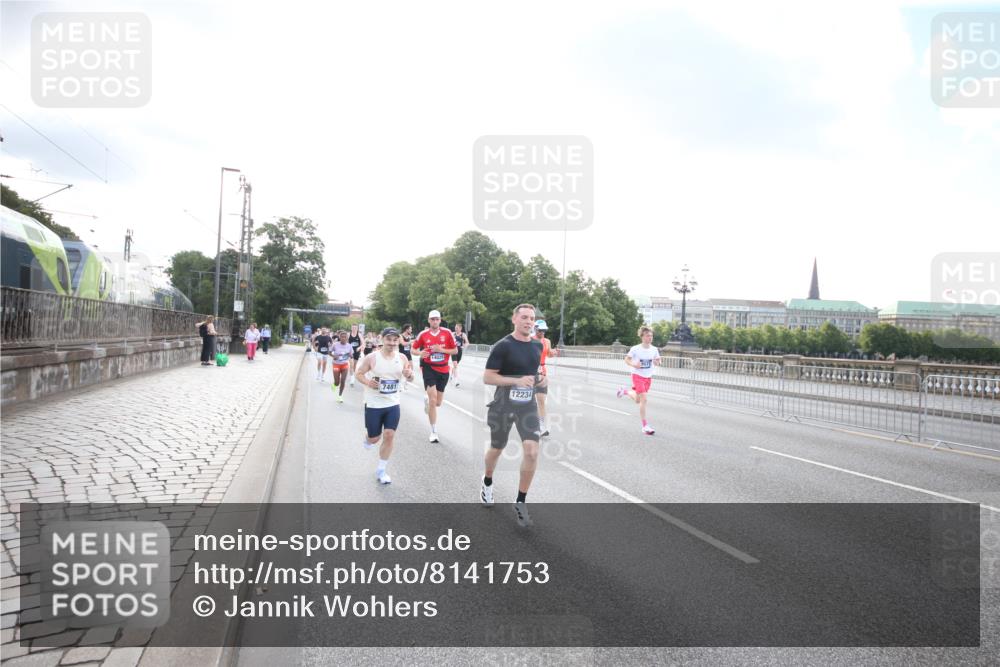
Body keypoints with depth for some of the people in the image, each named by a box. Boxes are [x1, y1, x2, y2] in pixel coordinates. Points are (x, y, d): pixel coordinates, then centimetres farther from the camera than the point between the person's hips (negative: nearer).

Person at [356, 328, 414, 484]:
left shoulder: (402, 358, -3)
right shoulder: (372, 358, -12)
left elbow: (410, 377, 6)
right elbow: (358, 373, -2)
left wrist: (409, 374, -18)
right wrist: (367, 382, -22)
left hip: (393, 404, 2)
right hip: (373, 405, -2)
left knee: (389, 436, -4)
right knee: (374, 438, 6)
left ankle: (381, 471, 13)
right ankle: (367, 440, 47)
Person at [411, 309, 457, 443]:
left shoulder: (447, 333, -4)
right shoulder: (423, 334, -3)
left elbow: (455, 351, -1)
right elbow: (413, 348, 7)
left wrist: (441, 350, -17)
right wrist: (420, 353, -15)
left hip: (443, 369, 2)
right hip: (429, 368, -2)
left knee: (438, 403, 11)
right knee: (433, 400, -15)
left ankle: (427, 400, 50)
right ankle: (434, 432, -7)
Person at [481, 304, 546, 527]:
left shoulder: (537, 345, 3)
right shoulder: (503, 346, -15)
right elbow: (487, 377, -17)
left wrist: (542, 379, -1)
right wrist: (517, 381, -27)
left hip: (528, 406, 3)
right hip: (503, 405, -3)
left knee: (531, 451, -13)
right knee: (496, 449, 16)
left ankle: (520, 502, 4)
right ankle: (487, 483, 49)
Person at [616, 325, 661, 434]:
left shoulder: (654, 349, -3)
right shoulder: (635, 349, -13)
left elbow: (658, 362, 9)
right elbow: (626, 359, -3)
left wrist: (657, 362, -16)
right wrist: (634, 365, -21)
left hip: (648, 377, 5)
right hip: (638, 376, -5)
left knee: (637, 400, 15)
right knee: (643, 399, -14)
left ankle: (625, 391, 46)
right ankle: (645, 426, -7)